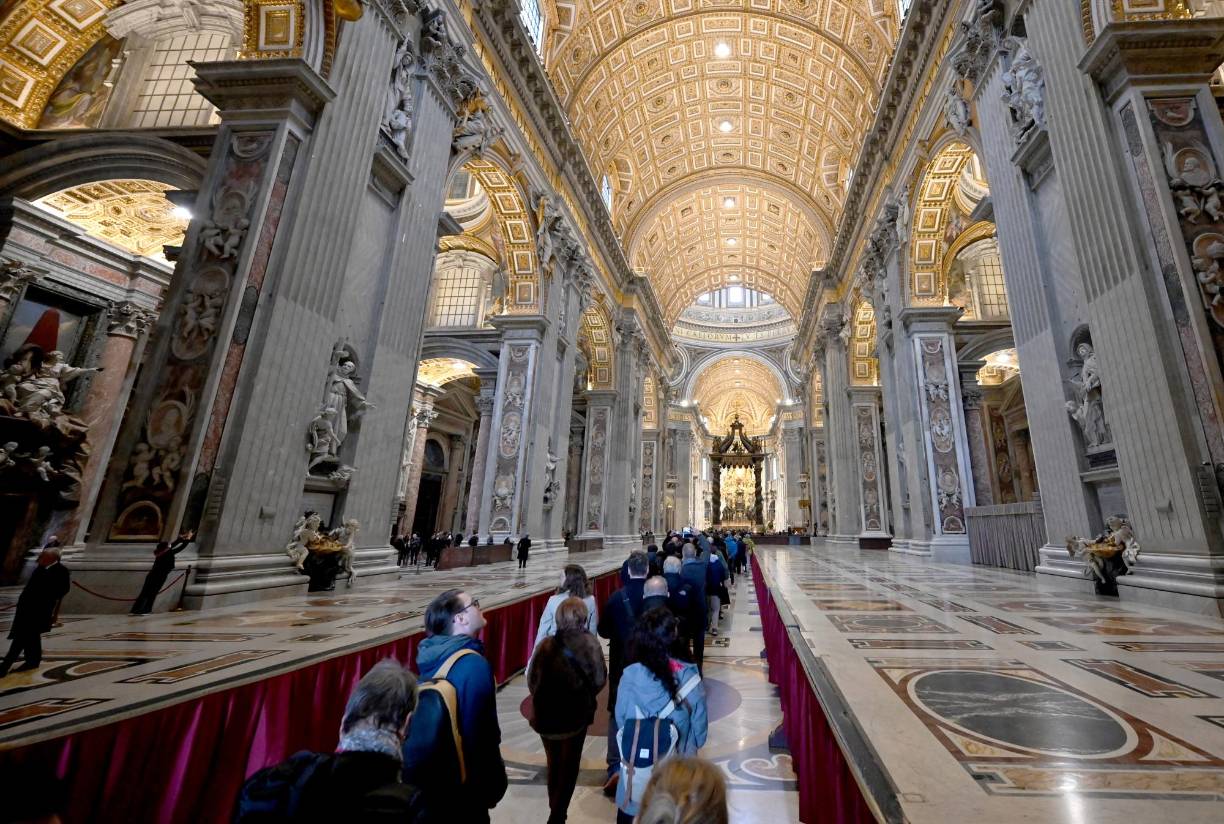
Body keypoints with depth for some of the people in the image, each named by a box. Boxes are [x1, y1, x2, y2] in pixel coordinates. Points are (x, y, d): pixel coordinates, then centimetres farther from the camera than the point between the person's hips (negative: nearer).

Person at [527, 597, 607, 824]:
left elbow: (532, 680, -3)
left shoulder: (545, 644, -5)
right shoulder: (589, 644, -13)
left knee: (554, 765, 25)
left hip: (546, 715, 4)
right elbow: (598, 680, -11)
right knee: (568, 767, 17)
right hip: (574, 715, -4)